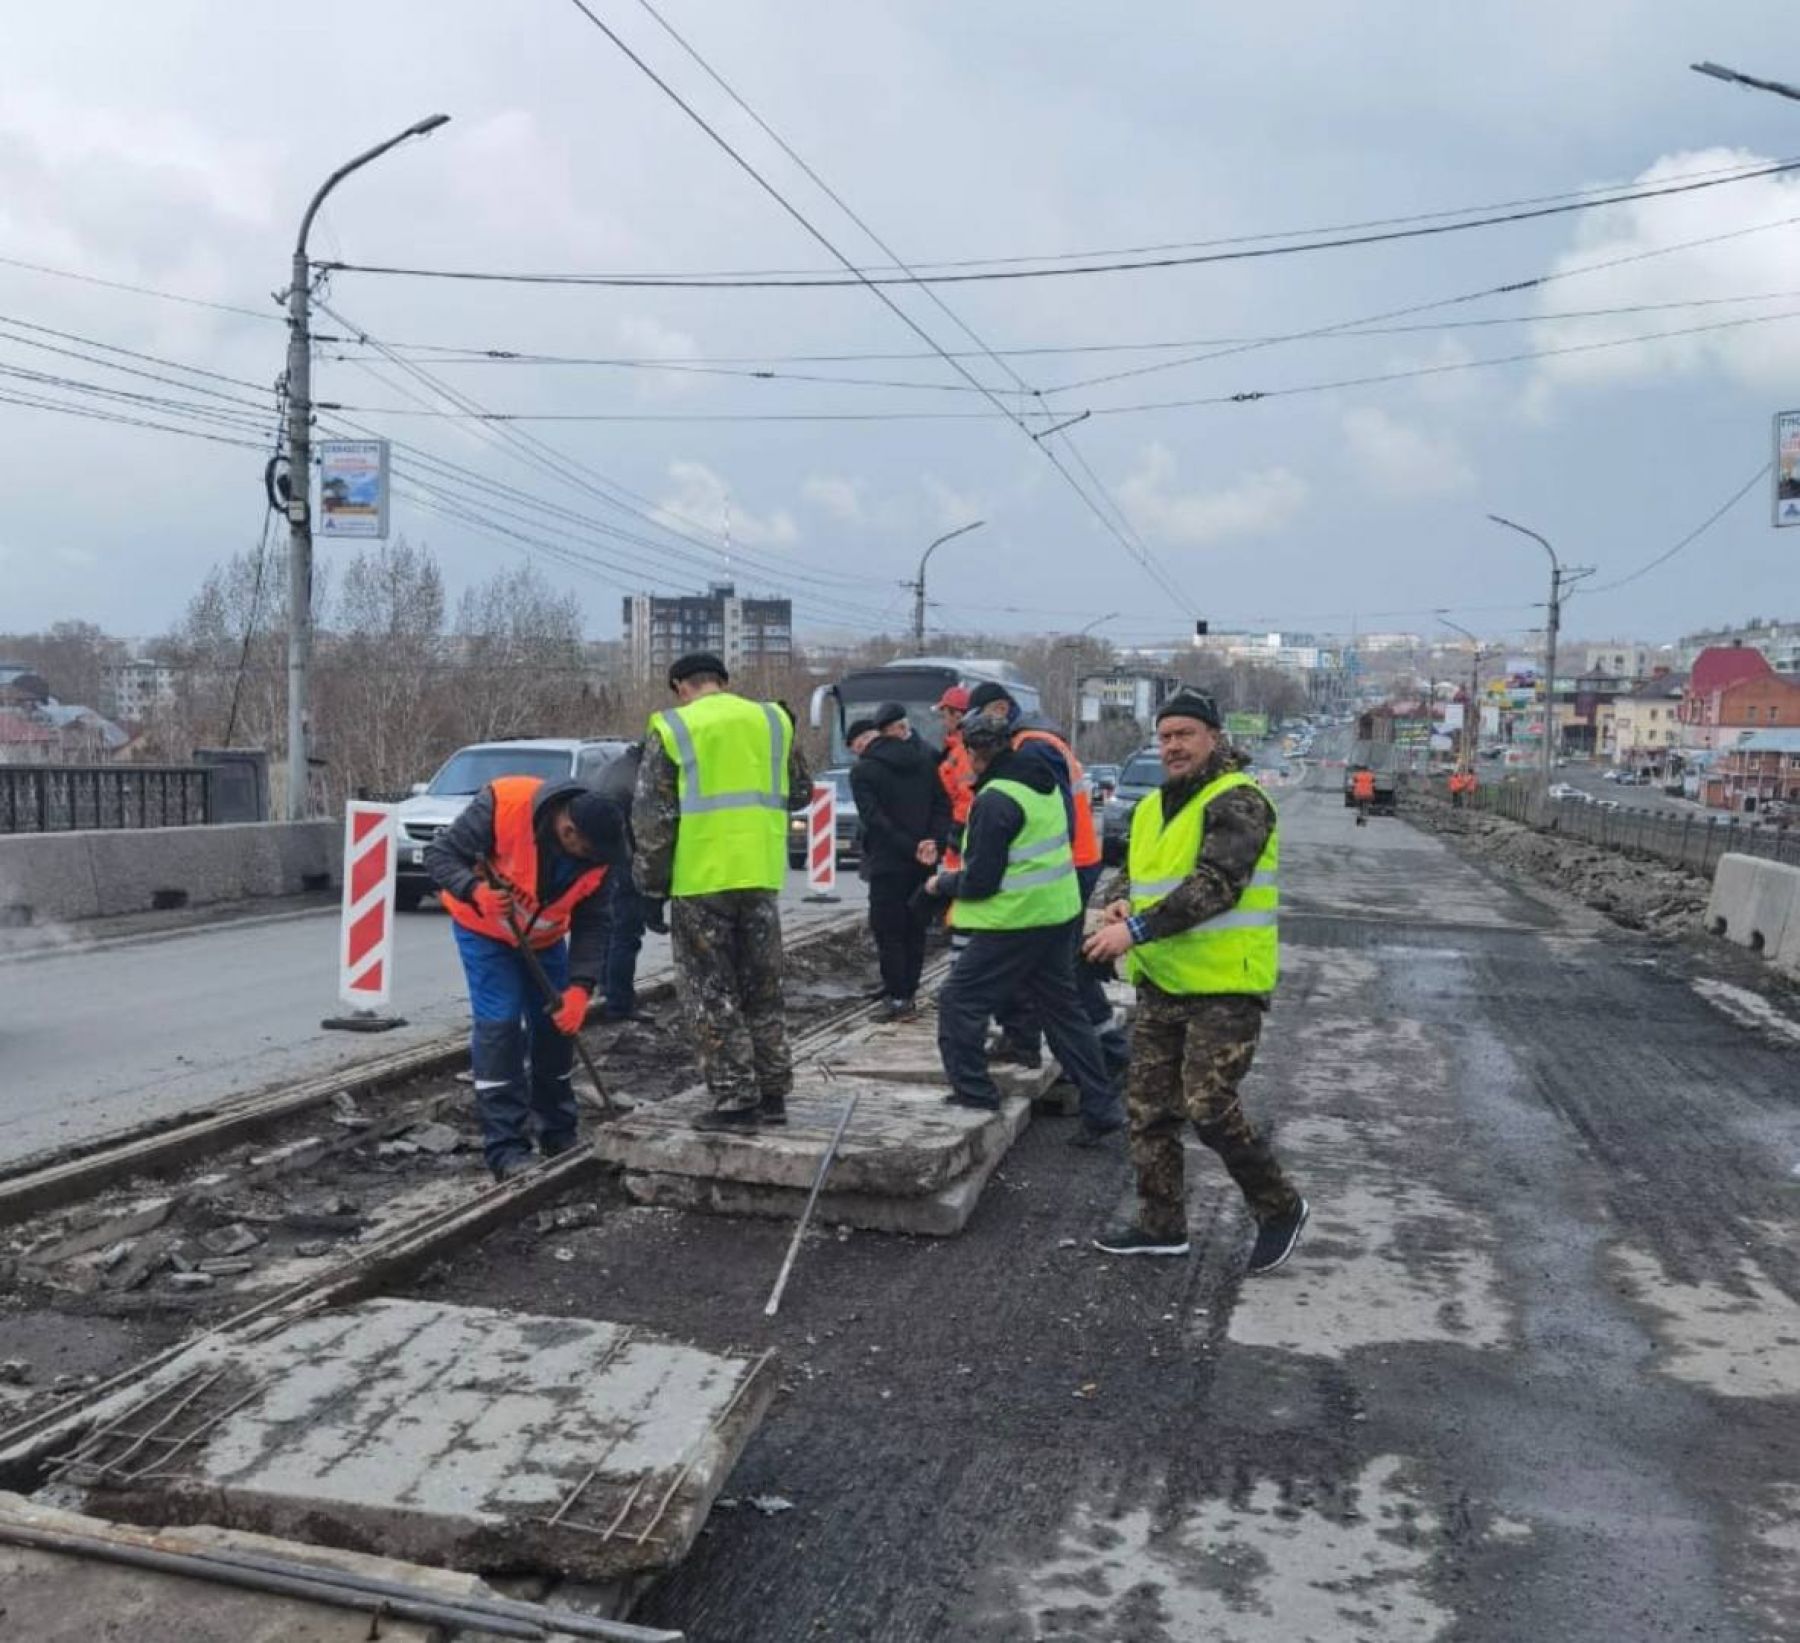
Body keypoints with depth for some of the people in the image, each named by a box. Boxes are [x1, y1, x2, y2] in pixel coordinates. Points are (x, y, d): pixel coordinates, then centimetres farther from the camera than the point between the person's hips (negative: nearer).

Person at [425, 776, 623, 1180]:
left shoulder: (595, 854, -22)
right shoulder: (503, 803, -35)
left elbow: (594, 925, -15)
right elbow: (440, 854, -26)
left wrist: (580, 988, -26)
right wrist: (477, 891, -44)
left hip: (544, 937, 4)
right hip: (484, 929, -4)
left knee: (556, 1025, 6)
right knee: (499, 1026, -13)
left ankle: (559, 1136, 23)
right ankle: (506, 1148, -7)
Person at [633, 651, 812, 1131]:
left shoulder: (671, 728, -4)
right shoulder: (773, 719, 8)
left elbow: (652, 814, -6)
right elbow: (800, 792, 16)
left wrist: (650, 878, 4)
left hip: (699, 879, -4)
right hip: (760, 875, 4)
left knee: (711, 993, 5)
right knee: (762, 989, 15)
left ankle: (735, 1099, 5)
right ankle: (773, 1095, 20)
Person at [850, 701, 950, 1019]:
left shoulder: (863, 771, -6)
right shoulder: (924, 757, 8)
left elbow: (875, 818, -13)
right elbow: (943, 805, 2)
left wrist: (912, 848, -14)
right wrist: (932, 842, -6)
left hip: (887, 864, -5)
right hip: (923, 863, 5)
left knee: (889, 932, 1)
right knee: (915, 930, 12)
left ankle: (898, 997, -2)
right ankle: (909, 993, 15)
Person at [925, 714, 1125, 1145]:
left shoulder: (994, 800, -19)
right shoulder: (1042, 782, 9)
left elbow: (980, 883, -18)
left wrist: (942, 883, 1)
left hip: (1015, 921, -9)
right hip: (1059, 913, 9)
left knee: (959, 1001, 4)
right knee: (1062, 1008, 15)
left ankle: (974, 1093, 8)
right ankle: (1101, 1108, 18)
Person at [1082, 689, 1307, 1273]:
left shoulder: (1236, 802, -13)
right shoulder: (1151, 808, 13)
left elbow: (1216, 885, -25)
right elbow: (1137, 873, 22)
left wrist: (1137, 929, -29)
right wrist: (1122, 902, -3)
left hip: (1225, 986, -8)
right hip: (1161, 984, 8)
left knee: (1209, 1108, -10)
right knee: (1148, 1107, 11)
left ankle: (1280, 1209, 12)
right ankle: (1161, 1224, 25)